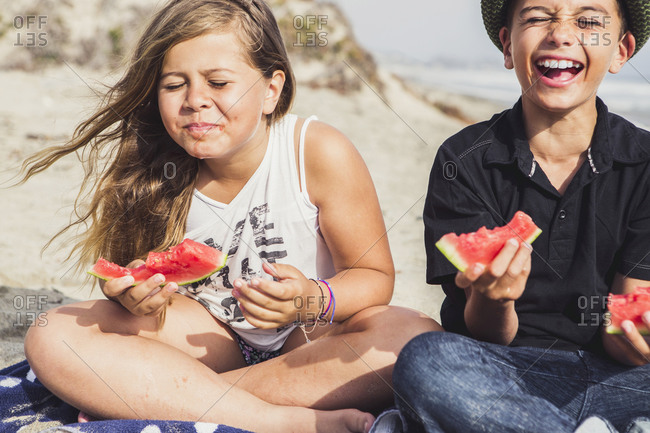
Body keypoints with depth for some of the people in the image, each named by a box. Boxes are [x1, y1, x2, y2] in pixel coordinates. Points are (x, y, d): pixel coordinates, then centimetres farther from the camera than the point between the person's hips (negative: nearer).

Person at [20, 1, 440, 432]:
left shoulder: (321, 154, -17)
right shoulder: (151, 168, -10)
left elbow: (375, 276, -12)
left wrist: (315, 302, -33)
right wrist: (136, 299, -26)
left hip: (306, 340, -1)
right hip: (209, 335, 2)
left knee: (417, 337, -34)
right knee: (53, 339, -21)